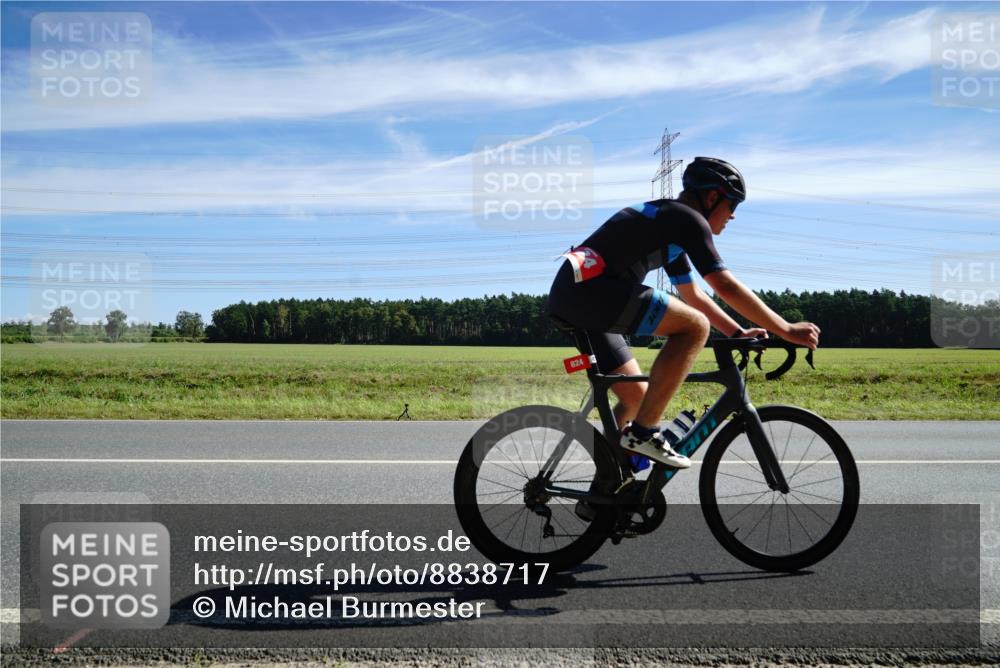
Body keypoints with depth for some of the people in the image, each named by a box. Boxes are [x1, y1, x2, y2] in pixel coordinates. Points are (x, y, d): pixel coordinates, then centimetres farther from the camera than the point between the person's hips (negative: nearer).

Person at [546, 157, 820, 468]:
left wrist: (738, 333, 24)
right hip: (587, 288, -10)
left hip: (567, 297, 10)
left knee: (637, 395, 16)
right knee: (695, 326, -15)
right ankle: (643, 432, -13)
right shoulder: (686, 218, -5)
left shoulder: (670, 226, 25)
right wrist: (786, 330, -7)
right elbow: (726, 287, -12)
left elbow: (695, 297, 31)